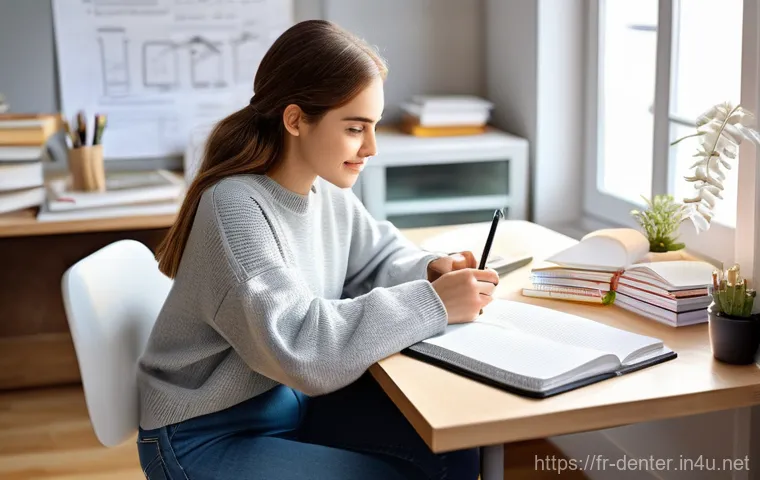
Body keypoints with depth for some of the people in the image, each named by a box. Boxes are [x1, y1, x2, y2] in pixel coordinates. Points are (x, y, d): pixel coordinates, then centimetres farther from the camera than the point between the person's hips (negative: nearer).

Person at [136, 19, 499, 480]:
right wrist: (431, 302, -32)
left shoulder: (328, 189, -4)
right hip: (207, 436, -7)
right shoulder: (234, 207, -27)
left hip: (291, 397, 7)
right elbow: (297, 346, -36)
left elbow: (379, 252, 14)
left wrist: (428, 271, -9)